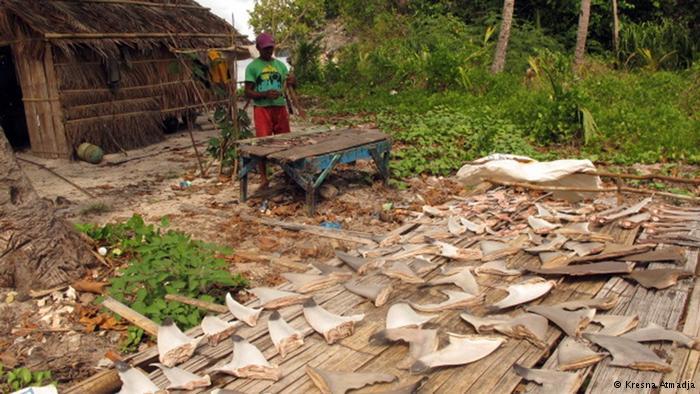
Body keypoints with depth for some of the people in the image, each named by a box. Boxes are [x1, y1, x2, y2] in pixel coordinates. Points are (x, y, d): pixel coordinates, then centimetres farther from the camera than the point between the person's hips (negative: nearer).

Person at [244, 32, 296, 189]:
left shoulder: (280, 65, 11)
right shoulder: (252, 67, -1)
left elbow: (288, 85, 12)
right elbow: (248, 92, -4)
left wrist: (292, 81, -12)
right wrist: (265, 95, -21)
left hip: (280, 107, 4)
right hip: (262, 109, -4)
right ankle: (264, 178, 2)